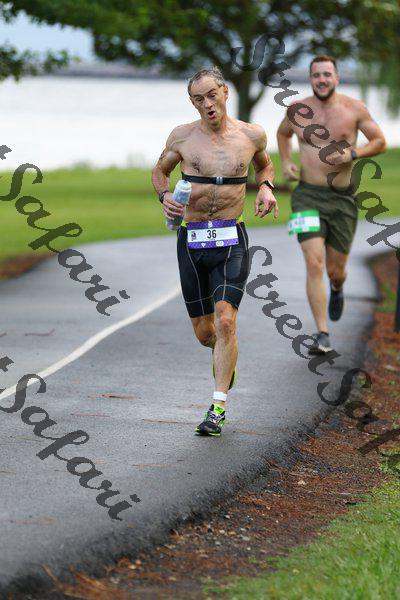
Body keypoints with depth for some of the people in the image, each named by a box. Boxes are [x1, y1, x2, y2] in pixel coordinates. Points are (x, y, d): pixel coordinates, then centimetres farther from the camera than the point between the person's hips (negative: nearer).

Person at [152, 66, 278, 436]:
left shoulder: (251, 135, 2)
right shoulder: (182, 137, 1)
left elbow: (265, 164, 24)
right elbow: (160, 171, 17)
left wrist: (266, 187, 2)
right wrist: (165, 195, -4)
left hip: (231, 240, -1)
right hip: (191, 240, 2)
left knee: (225, 321, -19)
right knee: (204, 332, 8)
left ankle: (218, 407, -13)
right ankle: (225, 354, 45)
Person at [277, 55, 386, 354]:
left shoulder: (354, 108, -4)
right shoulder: (298, 110, 2)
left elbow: (380, 142, 2)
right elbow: (283, 133, 23)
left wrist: (352, 153, -16)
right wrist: (286, 162, 5)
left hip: (342, 198, 0)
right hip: (308, 196, 0)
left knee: (335, 270, 9)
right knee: (314, 264, -16)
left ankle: (337, 289, 49)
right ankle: (323, 335, -15)